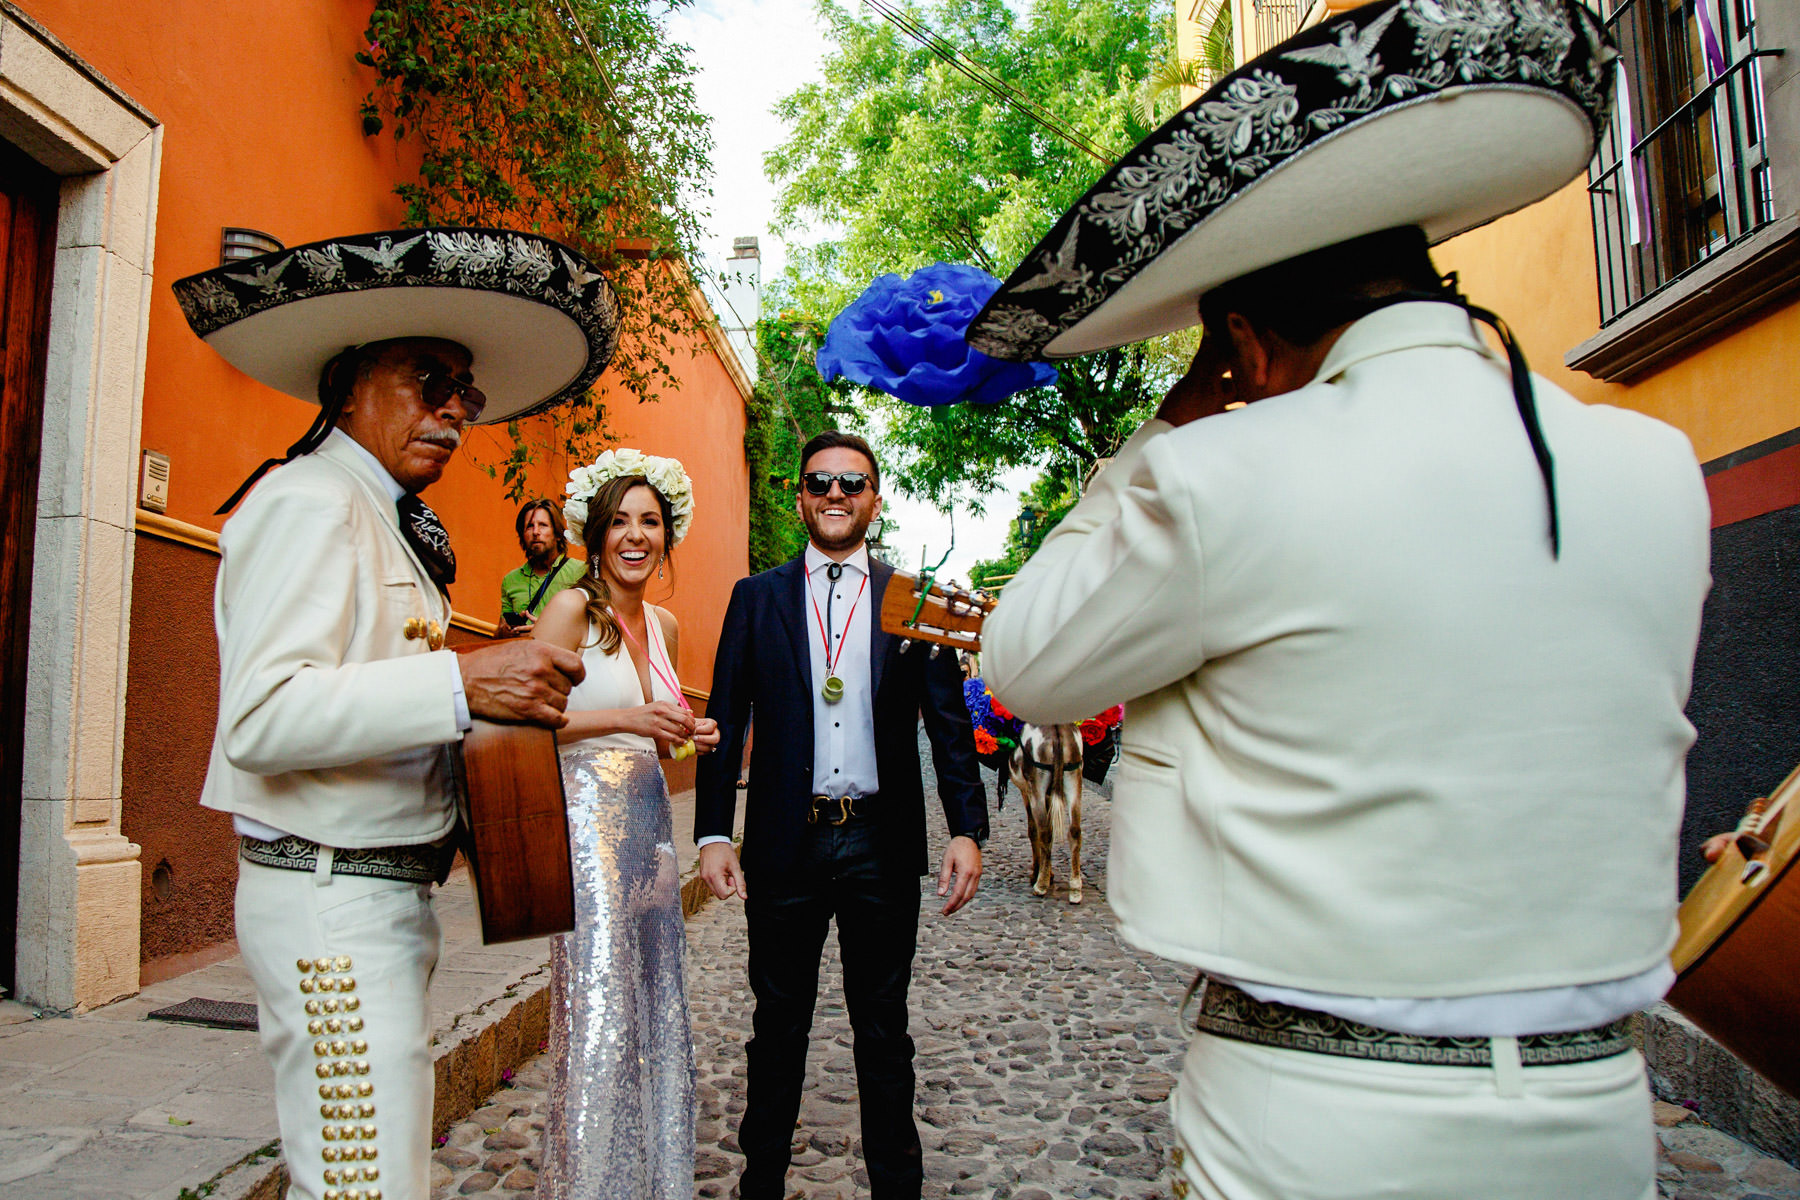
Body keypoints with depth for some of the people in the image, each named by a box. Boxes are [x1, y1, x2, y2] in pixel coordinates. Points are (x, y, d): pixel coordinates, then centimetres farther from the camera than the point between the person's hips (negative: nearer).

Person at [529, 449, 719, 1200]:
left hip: (648, 822, 7)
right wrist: (625, 719, -19)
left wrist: (684, 736, 5)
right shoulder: (572, 609, -7)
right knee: (598, 1006, -5)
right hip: (586, 820, -7)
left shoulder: (663, 625, 13)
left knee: (654, 1006, 11)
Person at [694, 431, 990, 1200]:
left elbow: (949, 724, 1)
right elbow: (725, 724, 2)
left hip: (882, 844, 0)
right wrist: (712, 833, -7)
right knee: (778, 1026, 15)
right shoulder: (756, 597, 5)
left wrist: (967, 830, -9)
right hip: (785, 843, 1)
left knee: (883, 1029, 14)